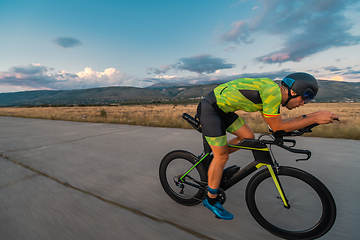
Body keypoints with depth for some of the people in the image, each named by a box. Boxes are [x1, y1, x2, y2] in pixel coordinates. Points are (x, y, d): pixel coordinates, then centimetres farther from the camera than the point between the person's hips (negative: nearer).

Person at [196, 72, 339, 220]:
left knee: (248, 137, 9)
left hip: (221, 108, 9)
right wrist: (314, 119, -6)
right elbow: (277, 128, -12)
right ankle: (211, 200, 17)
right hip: (209, 109, -9)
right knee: (222, 156, -3)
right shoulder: (273, 91, -17)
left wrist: (306, 117, 15)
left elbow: (276, 125, 18)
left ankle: (212, 161, 23)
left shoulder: (269, 91, 12)